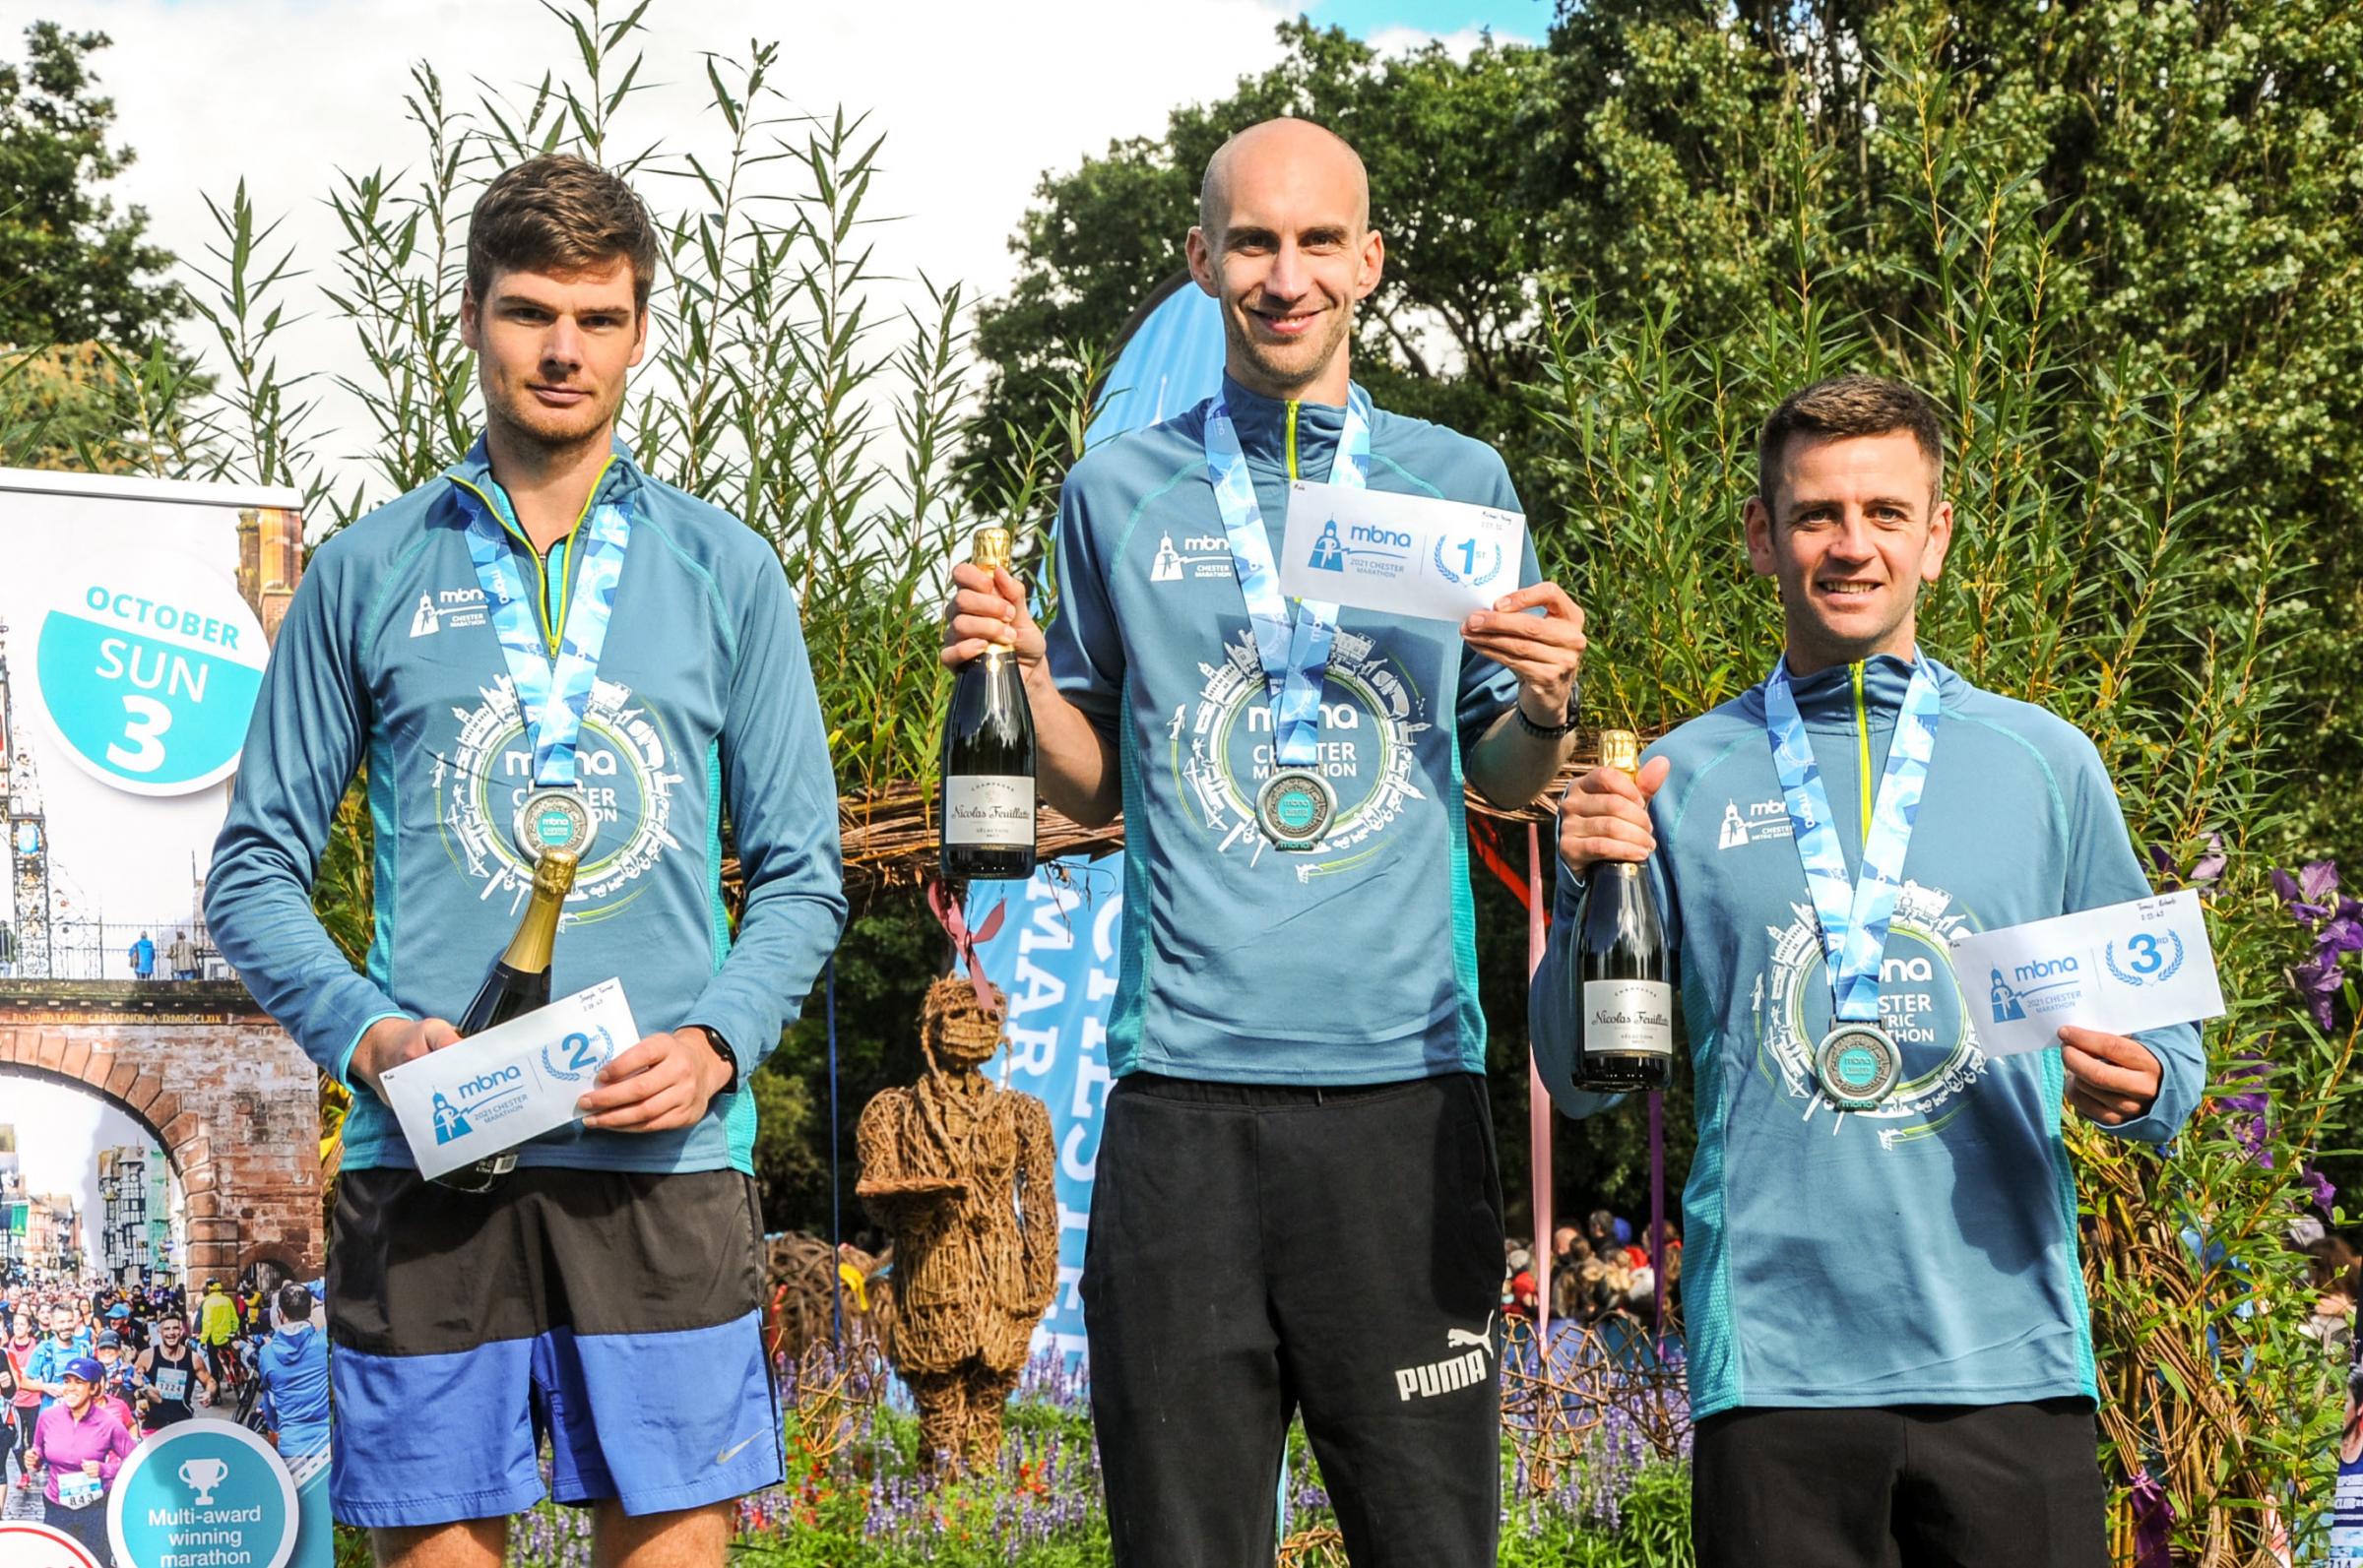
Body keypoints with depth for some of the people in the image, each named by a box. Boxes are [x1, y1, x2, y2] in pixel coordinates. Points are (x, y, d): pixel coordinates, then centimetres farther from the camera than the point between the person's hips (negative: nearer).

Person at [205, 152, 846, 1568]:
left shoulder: (724, 569, 9)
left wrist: (715, 1043, -8)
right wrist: (364, 1031, -8)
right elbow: (257, 869, 9)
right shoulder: (369, 574, 9)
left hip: (666, 1153, 0)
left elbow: (801, 873, 9)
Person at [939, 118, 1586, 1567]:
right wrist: (1022, 671, -3)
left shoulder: (1462, 483, 10)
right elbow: (1093, 786, 15)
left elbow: (1503, 780, 15)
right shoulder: (1121, 492, 10)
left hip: (1405, 1076, 0)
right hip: (1187, 1081, 0)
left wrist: (1548, 708, -7)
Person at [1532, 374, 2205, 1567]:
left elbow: (2162, 1031, 13)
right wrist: (1587, 895, -9)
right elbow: (1580, 1080, 7)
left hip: (2009, 1363, 1)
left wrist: (2139, 1086, -10)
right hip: (1775, 1367, 0)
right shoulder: (1680, 782, 7)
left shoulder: (2043, 763, 9)